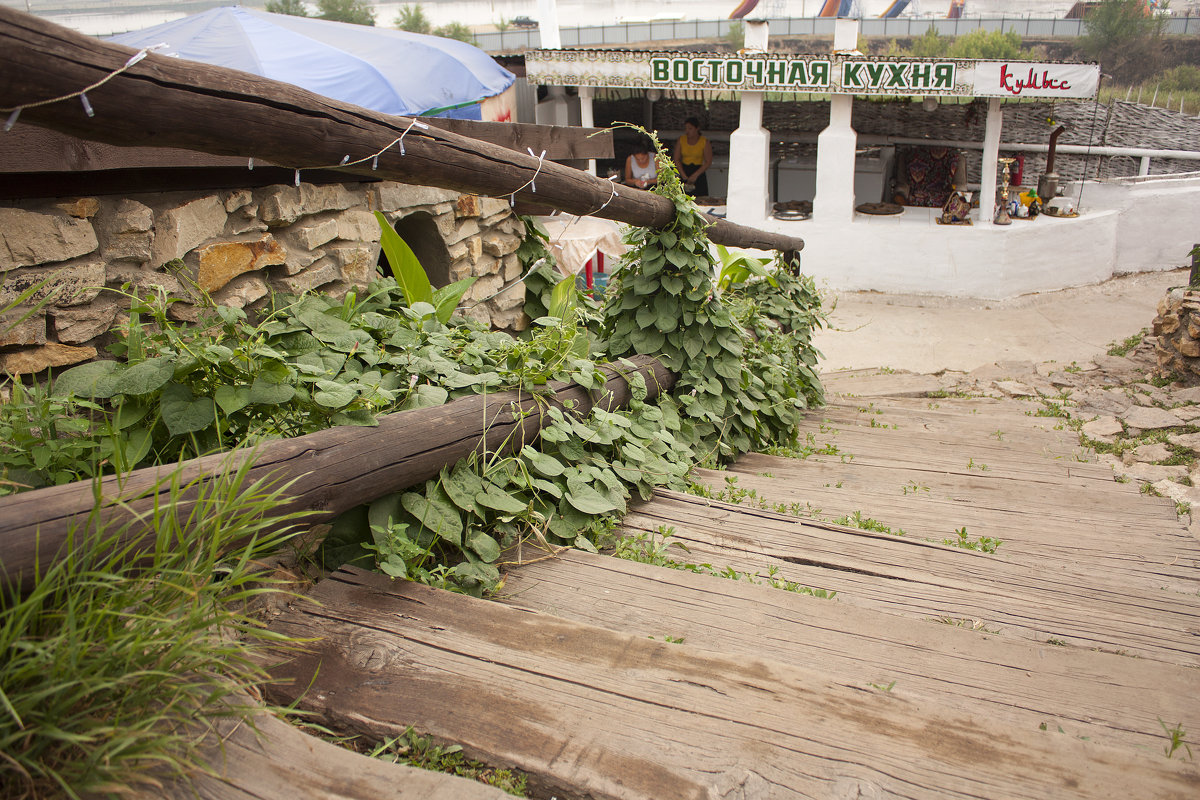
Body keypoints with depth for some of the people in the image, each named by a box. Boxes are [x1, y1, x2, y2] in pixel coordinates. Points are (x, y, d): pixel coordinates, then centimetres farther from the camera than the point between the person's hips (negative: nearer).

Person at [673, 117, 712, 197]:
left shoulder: (705, 142, -2)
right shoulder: (680, 140, 5)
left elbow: (708, 162, -4)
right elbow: (677, 159, 4)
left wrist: (695, 175, -14)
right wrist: (684, 176, -8)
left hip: (699, 172, -2)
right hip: (684, 171, 2)